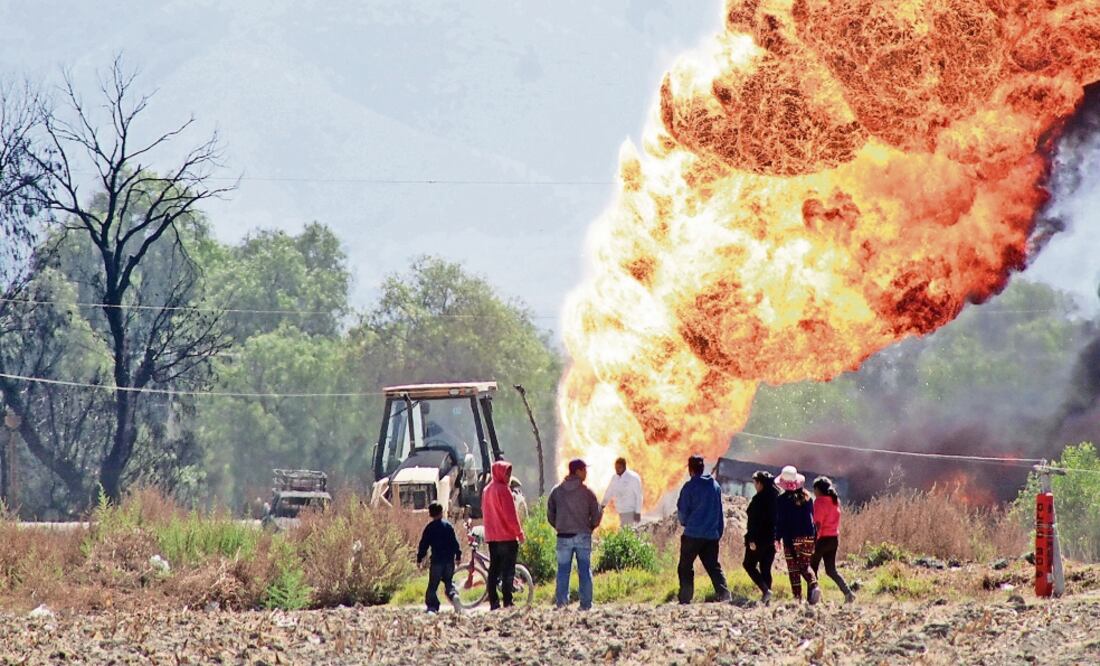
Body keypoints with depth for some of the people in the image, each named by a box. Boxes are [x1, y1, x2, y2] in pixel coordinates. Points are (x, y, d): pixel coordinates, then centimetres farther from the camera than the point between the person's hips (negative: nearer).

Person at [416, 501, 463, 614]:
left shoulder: (429, 528, -2)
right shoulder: (448, 526, 3)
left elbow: (424, 544, -2)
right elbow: (455, 542, 4)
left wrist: (419, 558, 5)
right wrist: (458, 556, 12)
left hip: (436, 561, -2)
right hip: (449, 560, 2)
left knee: (433, 585, 4)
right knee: (449, 582, 15)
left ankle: (432, 607, -3)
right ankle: (454, 595, -13)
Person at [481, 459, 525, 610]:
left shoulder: (487, 490, 13)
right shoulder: (503, 489, -12)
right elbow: (510, 514, -15)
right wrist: (519, 532, -9)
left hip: (491, 536, 8)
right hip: (507, 536, -8)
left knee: (494, 570, 7)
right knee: (508, 571, -6)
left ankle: (494, 603, 5)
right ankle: (507, 602, -10)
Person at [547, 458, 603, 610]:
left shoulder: (557, 491, 3)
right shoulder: (587, 492, -4)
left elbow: (550, 515, 7)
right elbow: (597, 514, -2)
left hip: (563, 536, 2)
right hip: (583, 535, -1)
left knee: (563, 570, 5)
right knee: (585, 571, 4)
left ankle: (560, 602, -2)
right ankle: (586, 604, 2)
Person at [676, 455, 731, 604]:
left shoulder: (690, 487, -9)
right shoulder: (715, 486, 8)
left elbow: (682, 510, -5)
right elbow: (720, 512, 12)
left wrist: (684, 522, 16)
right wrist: (719, 532, 17)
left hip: (693, 534, -5)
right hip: (712, 534, 5)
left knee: (685, 568, 4)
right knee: (713, 567, 9)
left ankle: (685, 599, -1)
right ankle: (724, 594, -8)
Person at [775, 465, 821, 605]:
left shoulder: (782, 500, -8)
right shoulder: (806, 497, 5)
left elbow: (780, 520, -8)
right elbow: (812, 517, 10)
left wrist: (778, 538, -2)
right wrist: (812, 534, 17)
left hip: (791, 538, -4)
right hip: (808, 537, 4)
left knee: (793, 568, 4)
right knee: (805, 565, 14)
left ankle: (797, 596, 0)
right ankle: (814, 584, -13)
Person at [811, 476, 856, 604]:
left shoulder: (820, 502, -14)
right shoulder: (835, 501, 9)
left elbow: (817, 523, -19)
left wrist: (813, 541, -19)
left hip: (822, 539, -7)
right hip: (834, 539, 7)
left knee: (812, 569, 8)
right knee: (831, 570, 11)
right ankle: (848, 592, -7)